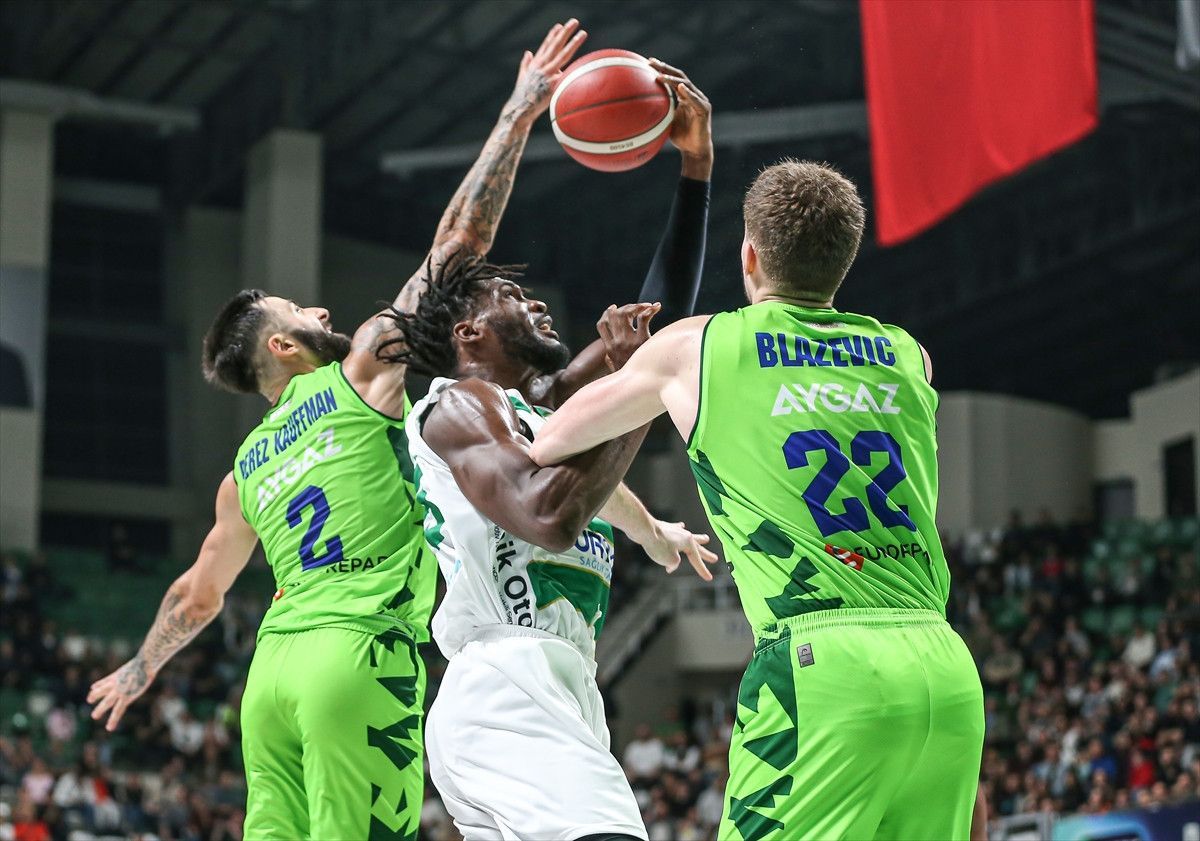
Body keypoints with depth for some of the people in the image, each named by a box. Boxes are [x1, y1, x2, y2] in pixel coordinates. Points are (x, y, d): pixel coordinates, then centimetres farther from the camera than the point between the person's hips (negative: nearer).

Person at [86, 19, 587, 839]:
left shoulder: (246, 470, 23)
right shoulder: (365, 369, 7)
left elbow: (197, 597, 33)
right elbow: (459, 242, 4)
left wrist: (141, 669, 51)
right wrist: (519, 114, 8)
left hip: (273, 664, 7)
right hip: (360, 653, -7)